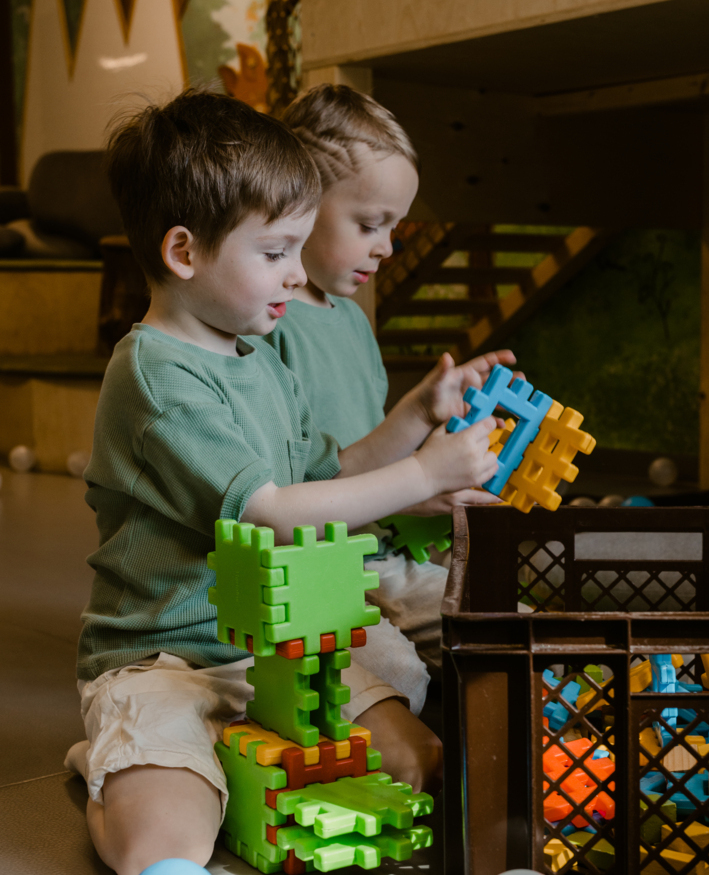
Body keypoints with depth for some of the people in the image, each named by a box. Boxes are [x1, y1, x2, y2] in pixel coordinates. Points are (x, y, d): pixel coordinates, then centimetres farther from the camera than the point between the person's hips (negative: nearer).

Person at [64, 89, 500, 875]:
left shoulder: (263, 366, 13)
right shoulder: (158, 374, -17)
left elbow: (330, 474, 21)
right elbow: (266, 514, -23)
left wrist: (420, 416, 7)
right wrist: (425, 475, -19)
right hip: (161, 659, -9)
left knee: (424, 767, -5)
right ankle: (107, 784, -5)